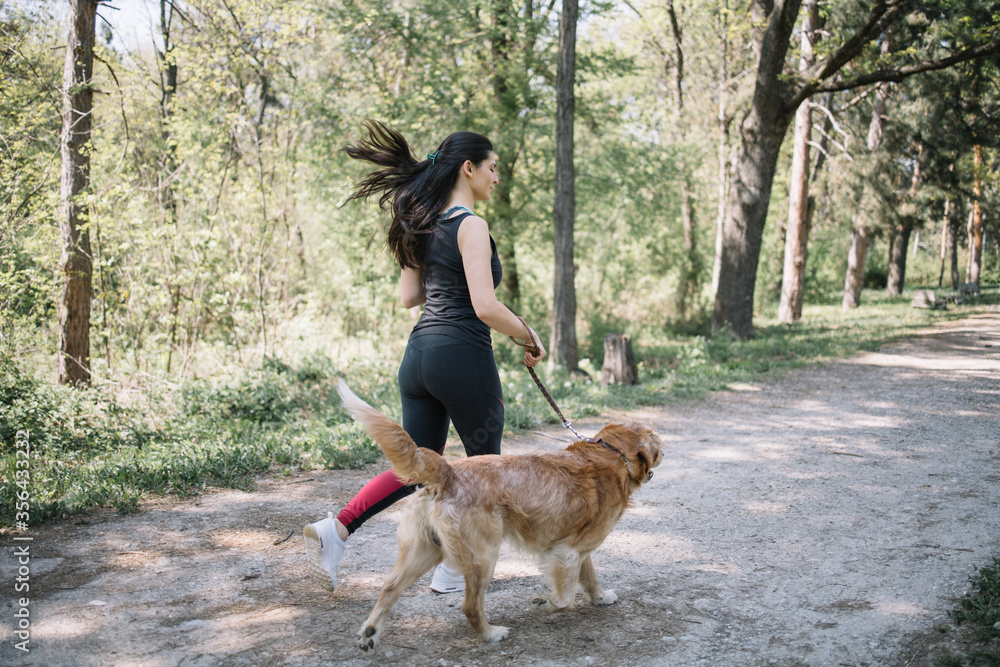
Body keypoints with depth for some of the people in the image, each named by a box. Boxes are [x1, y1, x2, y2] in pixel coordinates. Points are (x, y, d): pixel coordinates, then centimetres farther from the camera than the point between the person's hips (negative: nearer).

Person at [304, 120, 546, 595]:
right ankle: (453, 570, 18)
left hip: (419, 353, 8)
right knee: (484, 462, 12)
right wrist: (531, 338, -5)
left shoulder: (425, 223, 13)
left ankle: (336, 529, -2)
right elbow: (486, 308, -19)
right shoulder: (471, 225, -12)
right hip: (462, 355, -8)